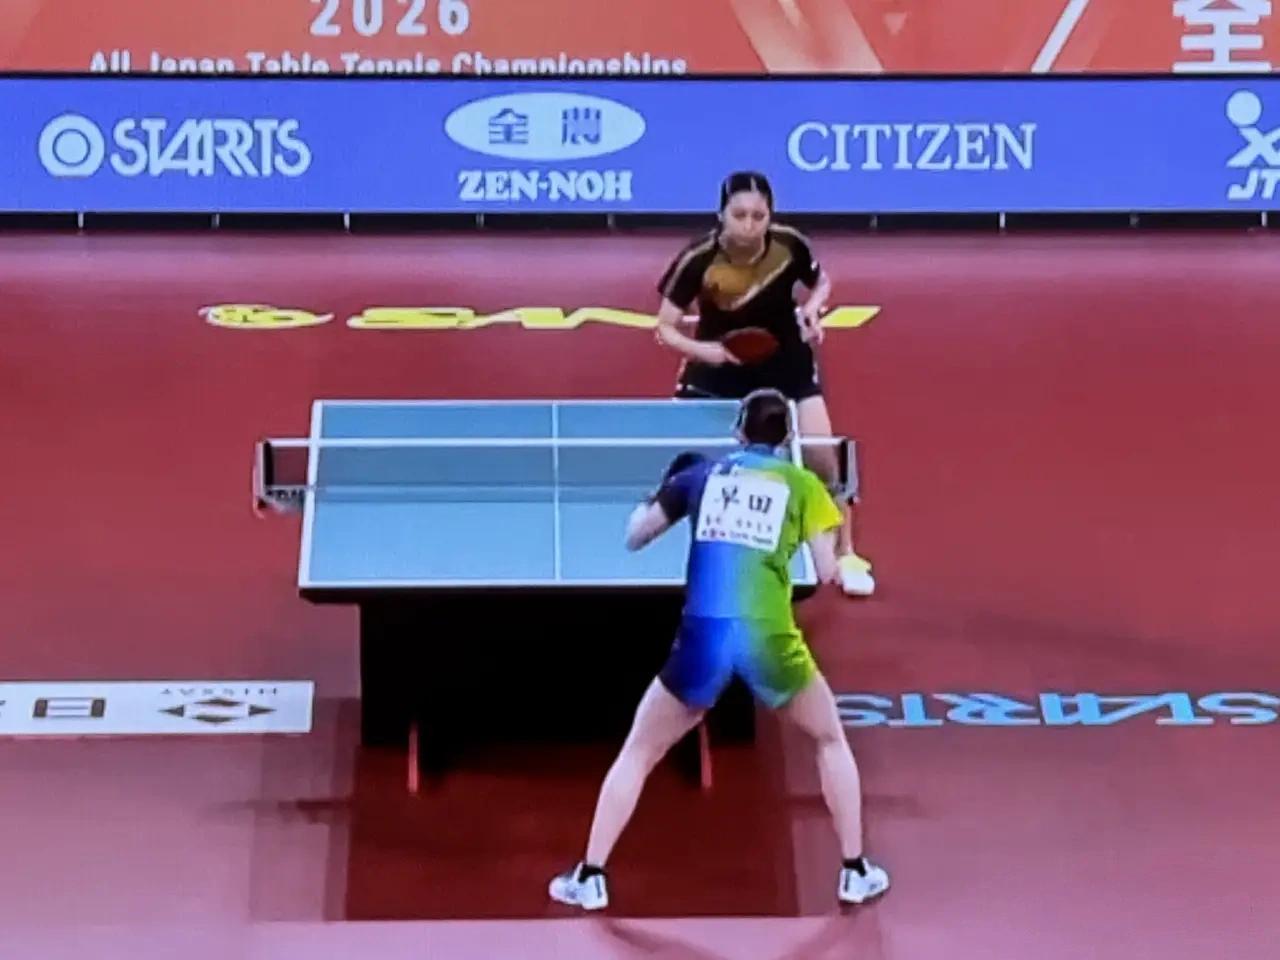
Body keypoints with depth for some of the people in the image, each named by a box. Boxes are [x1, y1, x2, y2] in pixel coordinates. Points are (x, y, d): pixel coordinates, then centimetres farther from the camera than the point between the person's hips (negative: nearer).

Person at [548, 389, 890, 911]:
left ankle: (590, 878, 13)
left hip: (702, 635, 1)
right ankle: (854, 872, 24)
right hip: (767, 636, -1)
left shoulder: (703, 473, 15)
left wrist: (665, 495, 38)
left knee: (638, 753, 18)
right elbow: (827, 572, 5)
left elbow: (633, 538, 19)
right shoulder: (802, 483, 9)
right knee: (831, 740, 25)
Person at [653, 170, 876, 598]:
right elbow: (665, 329, -19)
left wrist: (812, 307, -21)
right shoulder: (698, 259, -27)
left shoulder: (790, 245, -22)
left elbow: (821, 282, 1)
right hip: (718, 371, -1)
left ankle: (845, 557, 17)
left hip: (787, 365, 1)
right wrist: (699, 349, -38)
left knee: (823, 459, -4)